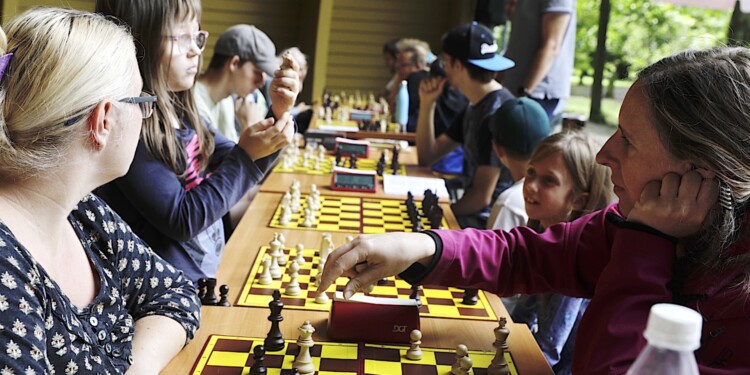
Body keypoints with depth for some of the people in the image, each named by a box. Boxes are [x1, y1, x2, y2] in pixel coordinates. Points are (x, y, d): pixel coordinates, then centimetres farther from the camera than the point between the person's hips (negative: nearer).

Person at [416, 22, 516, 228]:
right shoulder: (475, 107, 12)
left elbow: (481, 197, -20)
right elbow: (427, 157, 13)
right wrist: (427, 104, 3)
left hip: (485, 221, -9)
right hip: (470, 211, 9)